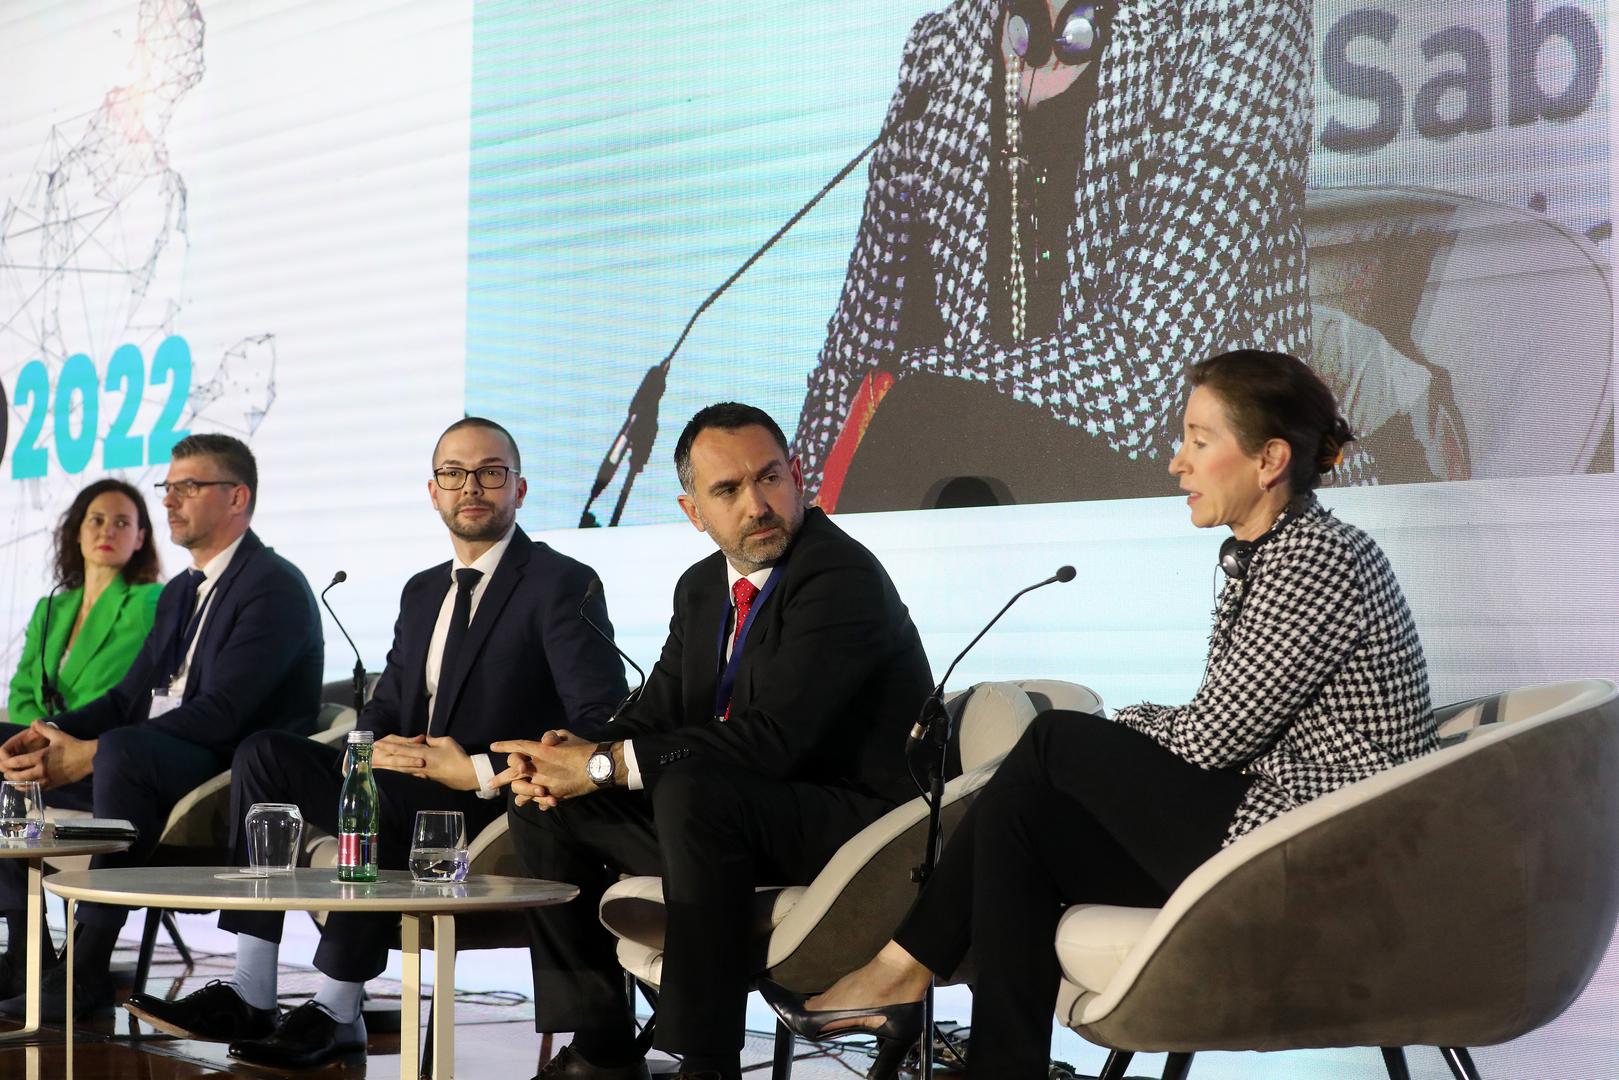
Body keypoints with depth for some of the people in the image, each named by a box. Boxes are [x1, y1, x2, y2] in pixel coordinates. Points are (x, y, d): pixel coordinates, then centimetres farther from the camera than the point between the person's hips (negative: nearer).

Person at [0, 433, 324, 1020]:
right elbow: (130, 696, 17)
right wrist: (51, 733, -5)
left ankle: (88, 969, -32)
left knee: (122, 750, -38)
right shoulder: (180, 591, 22)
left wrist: (90, 753, -24)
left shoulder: (275, 586, -10)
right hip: (148, 763, 10)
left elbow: (221, 713, -21)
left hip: (232, 773, -10)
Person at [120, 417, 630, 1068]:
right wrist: (373, 747, -6)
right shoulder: (422, 592, 20)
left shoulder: (562, 585, -5)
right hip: (408, 796, 8)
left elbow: (600, 723, -15)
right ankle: (250, 996, -16)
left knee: (382, 788, -35)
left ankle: (337, 1011, -25)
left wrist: (481, 771, -20)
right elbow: (385, 707, 20)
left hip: (497, 812, -8)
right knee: (262, 753, -9)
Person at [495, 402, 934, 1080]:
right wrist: (574, 752, -12)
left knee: (692, 788, -36)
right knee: (544, 806, 4)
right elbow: (655, 714, 12)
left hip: (852, 820, -9)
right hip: (723, 816, 9)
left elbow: (772, 737, -27)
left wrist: (607, 765, -23)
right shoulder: (702, 588, 11)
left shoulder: (843, 577, -18)